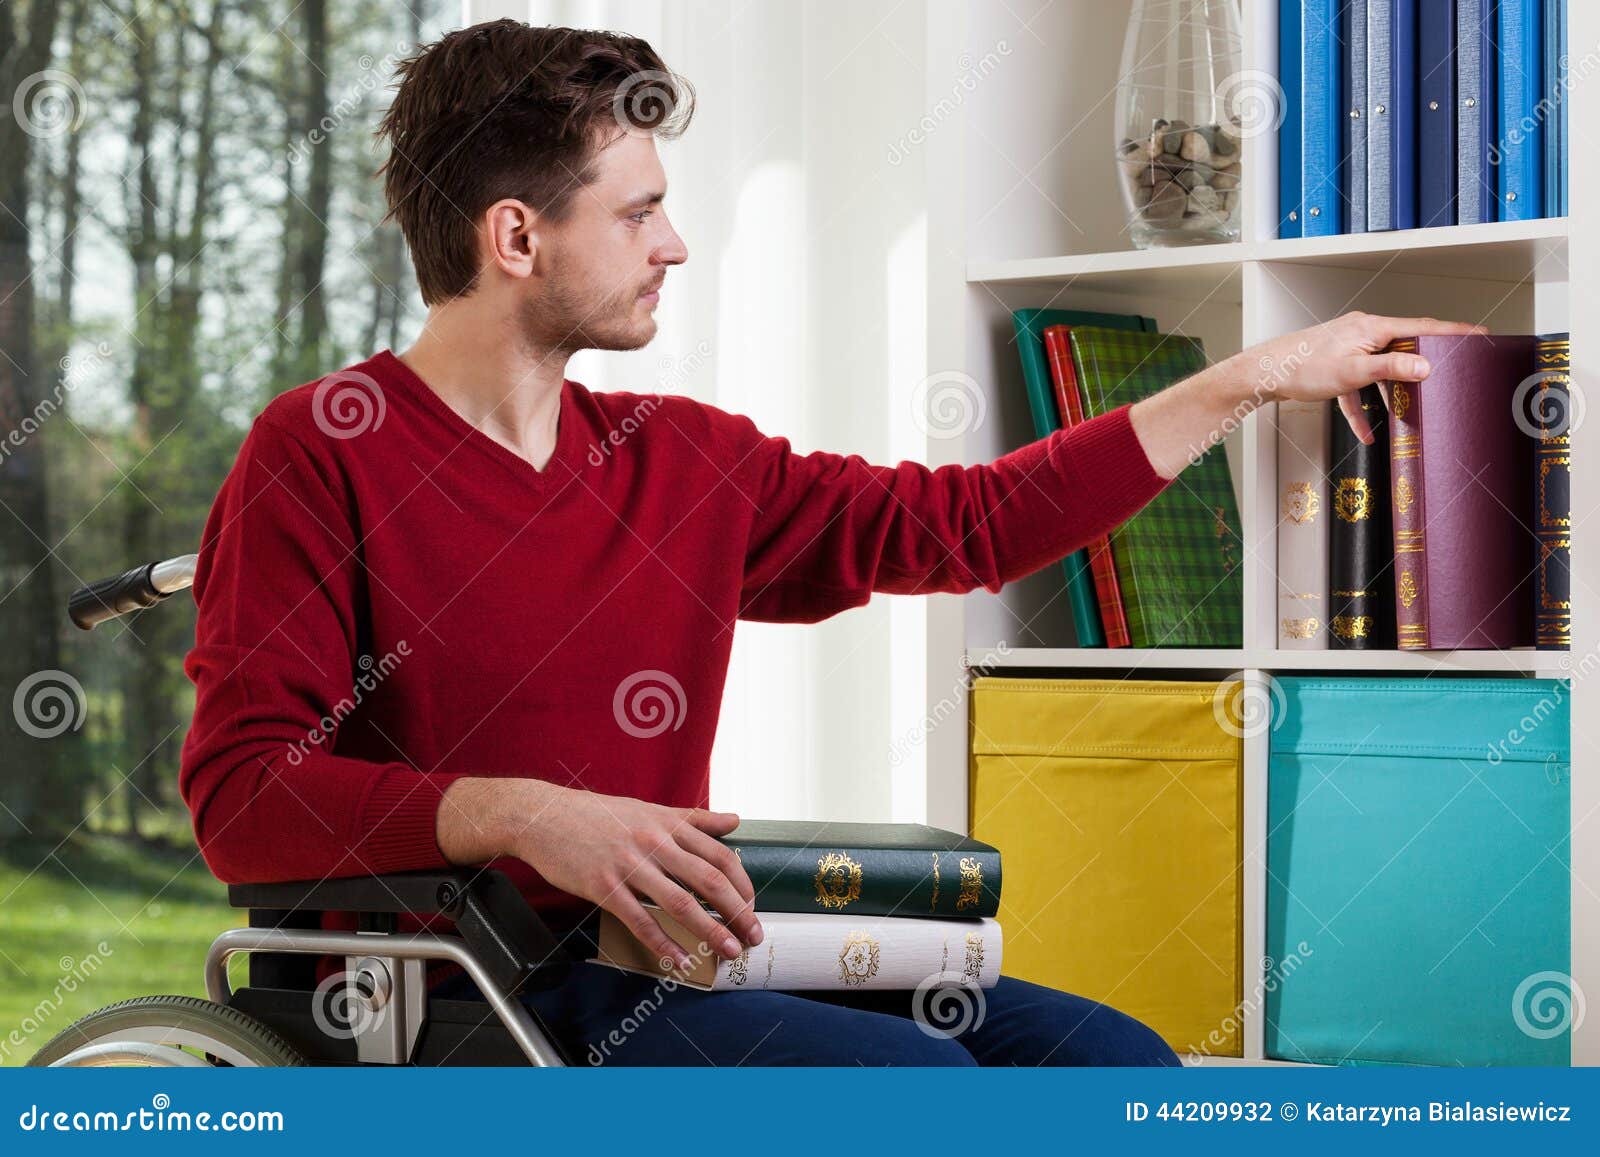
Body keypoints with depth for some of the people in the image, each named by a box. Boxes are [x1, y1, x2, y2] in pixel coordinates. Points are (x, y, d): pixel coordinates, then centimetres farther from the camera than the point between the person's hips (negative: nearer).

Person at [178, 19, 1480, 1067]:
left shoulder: (685, 461, 14)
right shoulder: (325, 452, -5)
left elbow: (970, 522, 21)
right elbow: (241, 797, -12)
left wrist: (1254, 379, 22)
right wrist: (523, 815, -27)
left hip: (656, 956, 7)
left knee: (1109, 1059, -9)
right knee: (912, 1080, -26)